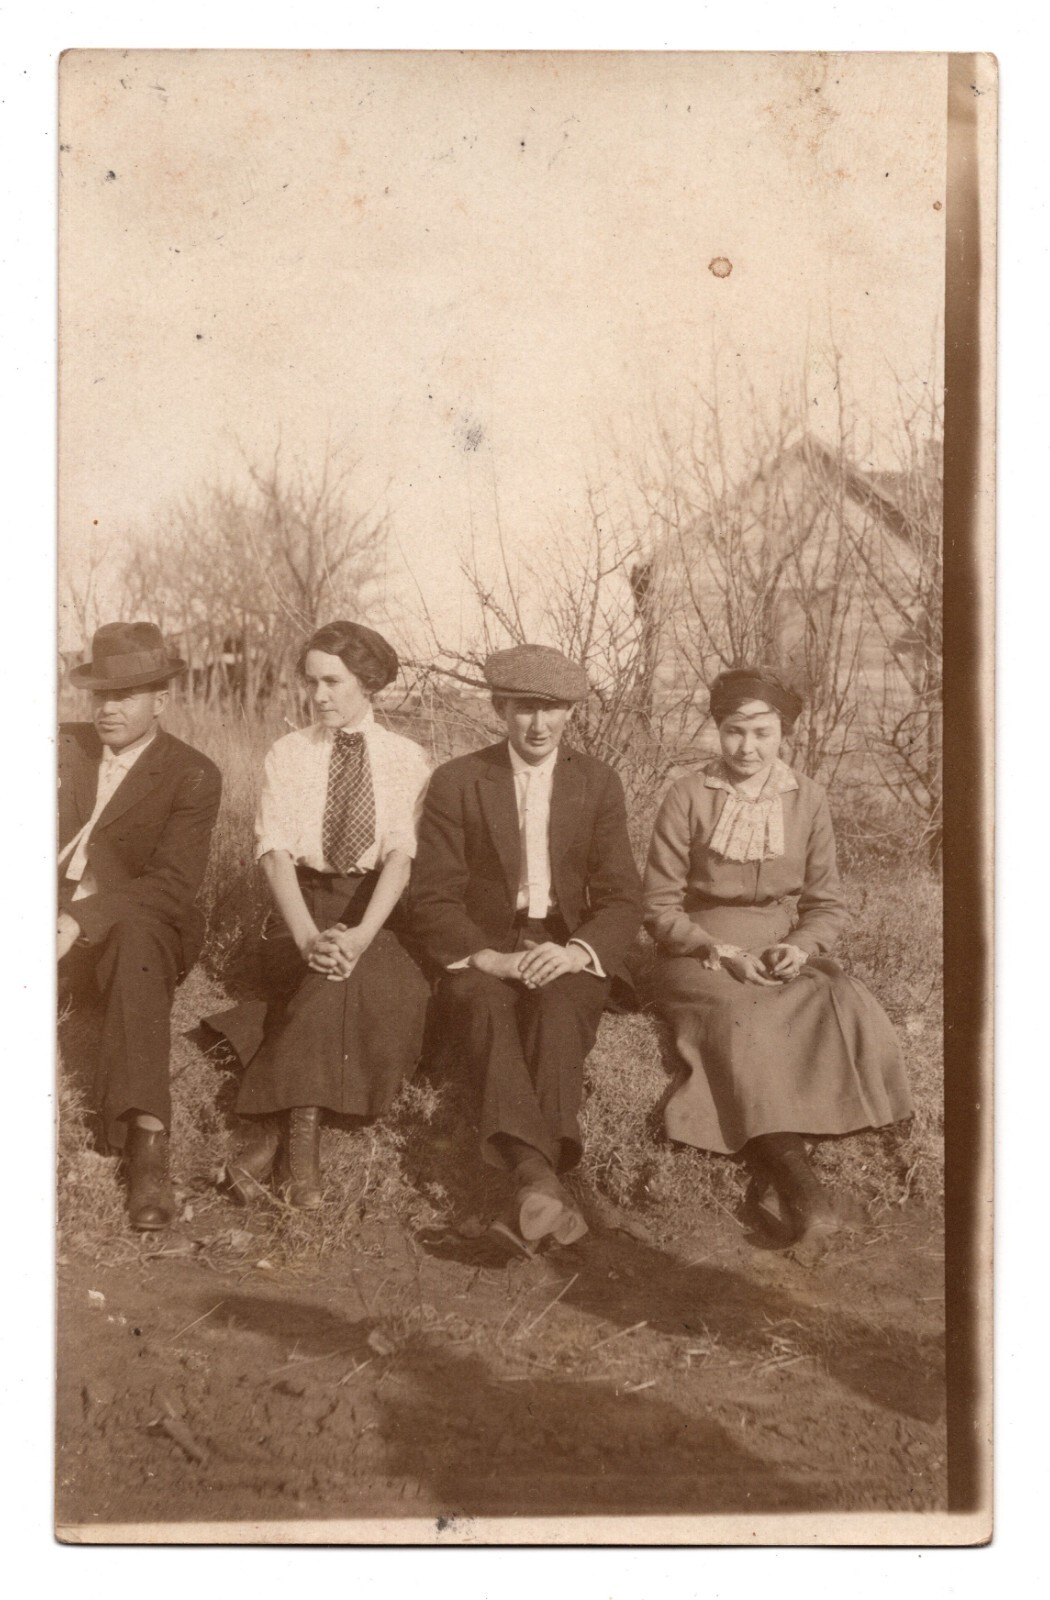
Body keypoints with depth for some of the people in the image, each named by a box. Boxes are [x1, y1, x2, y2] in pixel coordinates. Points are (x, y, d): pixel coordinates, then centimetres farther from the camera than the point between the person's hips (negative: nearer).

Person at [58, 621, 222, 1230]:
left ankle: (147, 1138, -43)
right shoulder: (64, 746, 12)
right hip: (58, 915, 4)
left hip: (136, 925, -4)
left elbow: (171, 884, -13)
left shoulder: (194, 776, -3)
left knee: (137, 939, -37)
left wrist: (81, 921, -26)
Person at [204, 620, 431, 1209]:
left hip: (380, 907, 0)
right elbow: (276, 850, -5)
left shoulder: (408, 758, 5)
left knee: (353, 976, -33)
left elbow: (401, 853, -8)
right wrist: (309, 936, -23)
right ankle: (301, 1135, -29)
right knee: (335, 980, -32)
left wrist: (361, 935, -26)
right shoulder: (287, 755, 8)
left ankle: (273, 1130, -31)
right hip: (303, 902, 1)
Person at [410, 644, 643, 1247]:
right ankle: (539, 1172, -55)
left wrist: (577, 951, -18)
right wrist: (490, 957, -19)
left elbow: (623, 898, 4)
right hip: (482, 955, -1)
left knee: (558, 1004, -34)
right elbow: (432, 898, -1)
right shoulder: (457, 782, 4)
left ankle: (535, 1176, -49)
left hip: (566, 957, 1)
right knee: (484, 1006, -35)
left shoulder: (598, 783, 9)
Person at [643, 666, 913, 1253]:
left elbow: (828, 902, 12)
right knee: (744, 1021, -36)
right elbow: (661, 906, 1)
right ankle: (805, 1192, -39)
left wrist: (802, 947, -10)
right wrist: (720, 953, -14)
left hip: (788, 952, 3)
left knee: (851, 1011, -30)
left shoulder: (808, 800, 9)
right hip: (703, 955, -3)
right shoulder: (688, 797, 2)